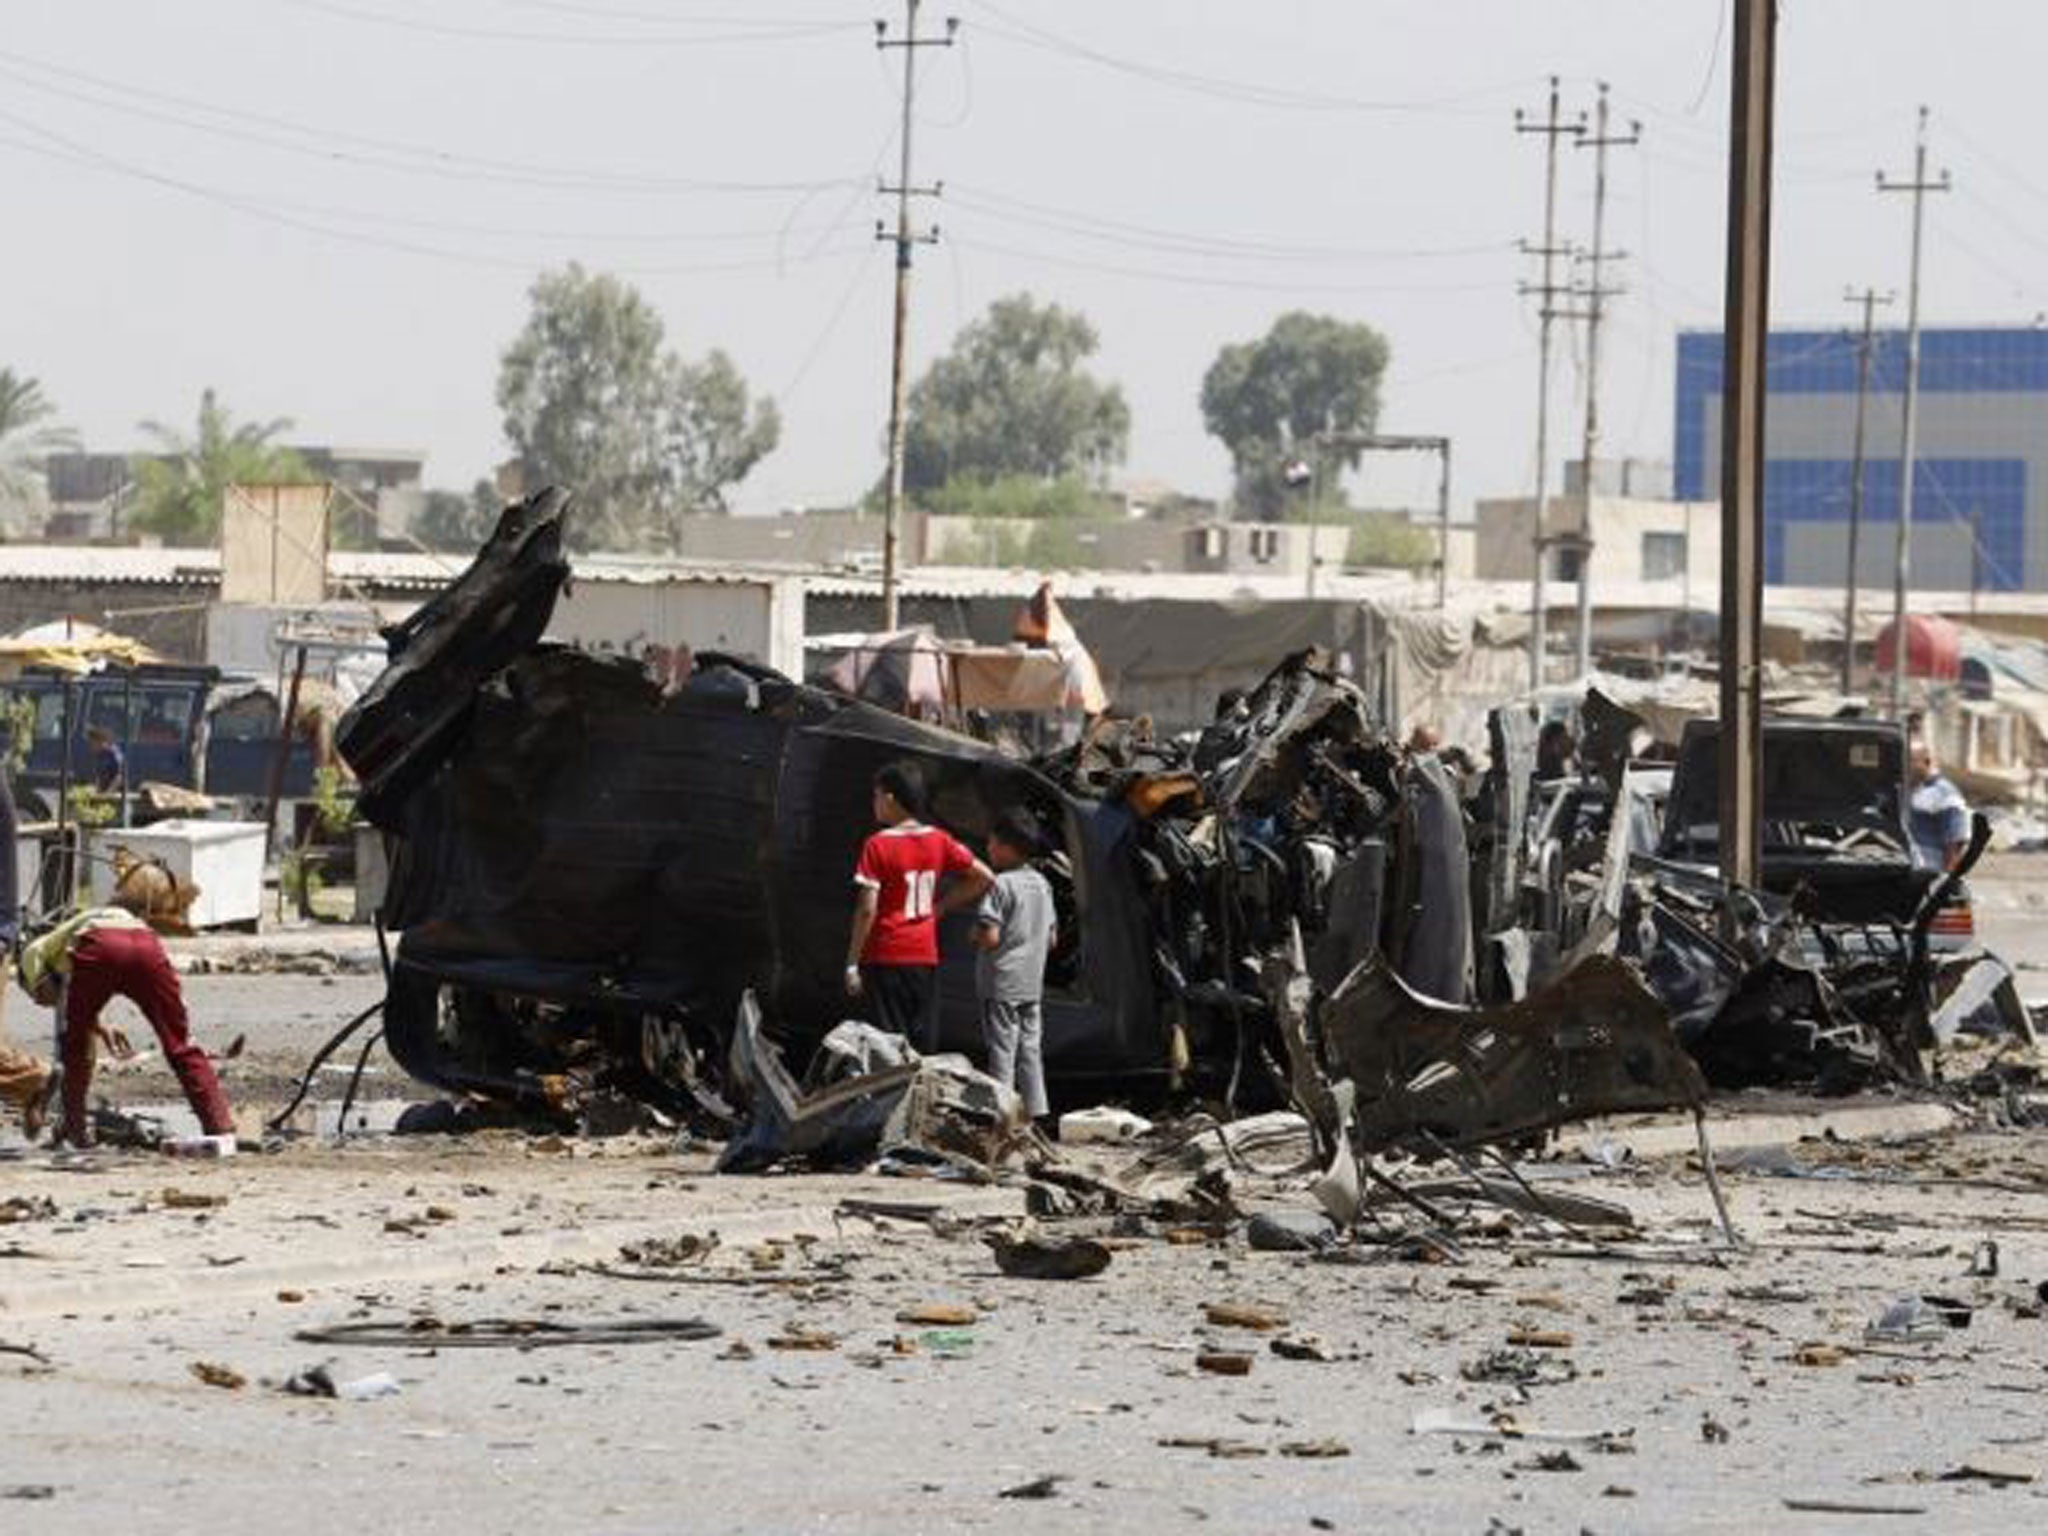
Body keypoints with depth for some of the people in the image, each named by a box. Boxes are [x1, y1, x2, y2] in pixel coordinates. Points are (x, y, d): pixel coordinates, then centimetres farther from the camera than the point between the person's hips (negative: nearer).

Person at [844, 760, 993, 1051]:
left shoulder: (878, 846, -11)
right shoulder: (939, 841, 4)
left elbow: (867, 909, -14)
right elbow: (985, 878, 7)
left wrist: (852, 964, -9)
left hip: (886, 958, -5)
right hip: (926, 957, 5)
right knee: (924, 1046, 9)